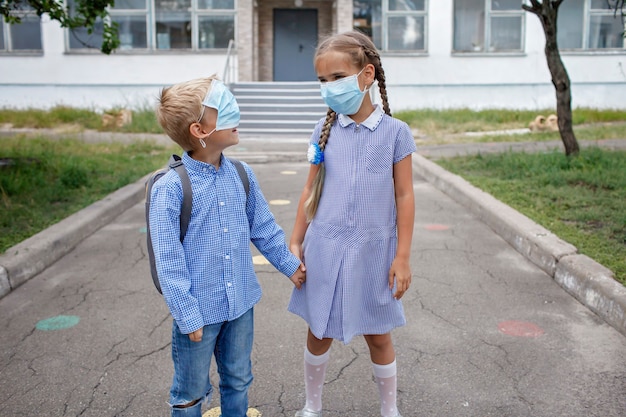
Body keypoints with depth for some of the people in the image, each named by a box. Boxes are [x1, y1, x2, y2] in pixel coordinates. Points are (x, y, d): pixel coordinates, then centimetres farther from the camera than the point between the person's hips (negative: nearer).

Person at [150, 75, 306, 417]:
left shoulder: (242, 175, -2)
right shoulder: (170, 189, -18)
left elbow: (263, 228, 11)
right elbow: (169, 262, -17)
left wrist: (290, 265, 18)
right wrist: (188, 317, -16)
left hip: (240, 303, 5)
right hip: (200, 311, -5)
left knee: (238, 380, 23)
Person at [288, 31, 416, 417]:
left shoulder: (395, 131, -7)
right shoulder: (325, 129, 0)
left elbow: (404, 196, -4)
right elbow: (311, 190, 6)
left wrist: (402, 257, -6)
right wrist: (296, 242, 5)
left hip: (373, 251, -2)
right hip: (324, 249, 2)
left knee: (378, 337, 13)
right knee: (319, 334, 14)